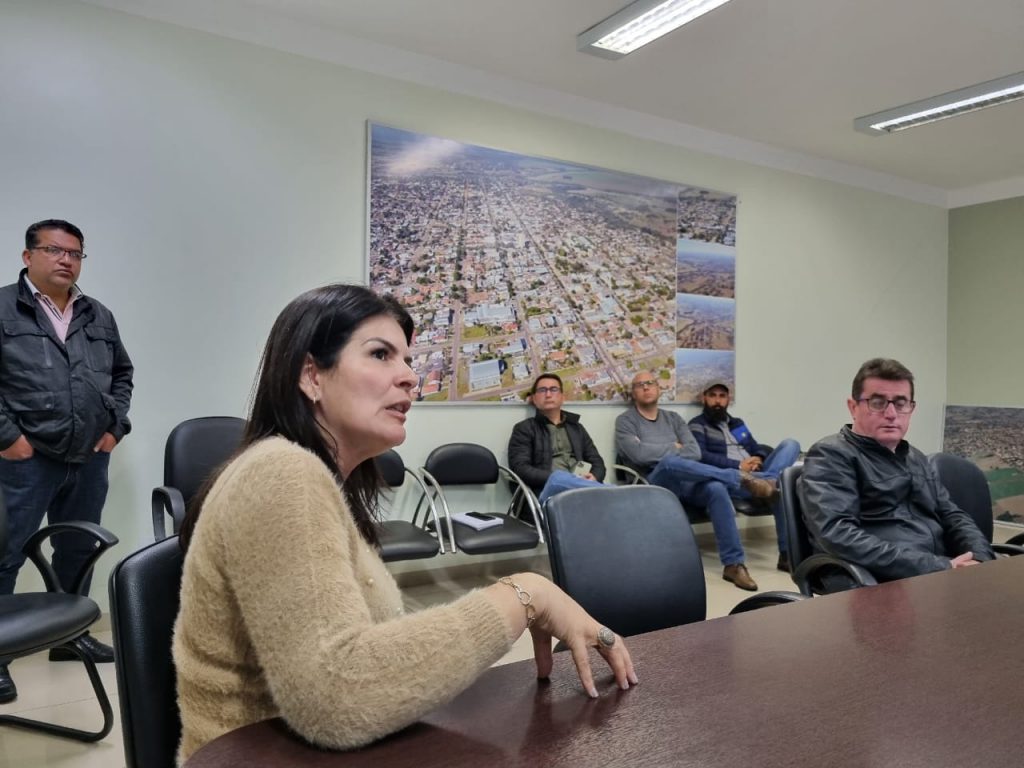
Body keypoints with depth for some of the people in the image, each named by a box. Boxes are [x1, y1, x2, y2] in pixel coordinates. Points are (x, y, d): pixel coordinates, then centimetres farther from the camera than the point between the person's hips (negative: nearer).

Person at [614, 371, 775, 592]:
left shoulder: (673, 418, 21)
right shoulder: (625, 420, 8)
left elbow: (695, 452, 6)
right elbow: (639, 454, -11)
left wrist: (659, 453, -6)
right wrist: (674, 448, 0)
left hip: (685, 481, 4)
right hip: (653, 484, -4)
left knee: (716, 488, -30)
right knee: (670, 462, -38)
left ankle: (733, 564, -25)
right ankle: (741, 478, -24)